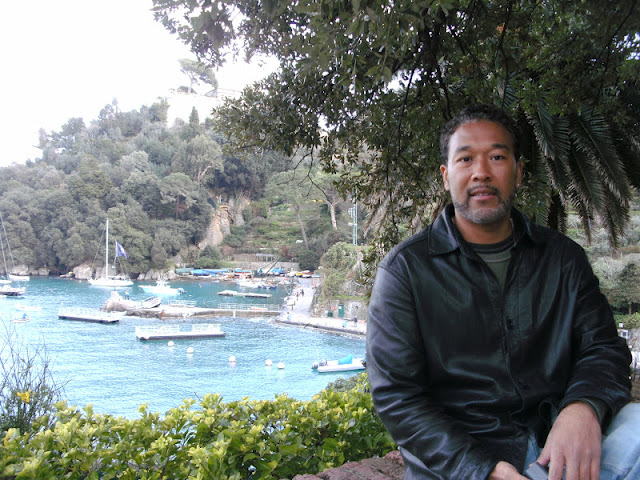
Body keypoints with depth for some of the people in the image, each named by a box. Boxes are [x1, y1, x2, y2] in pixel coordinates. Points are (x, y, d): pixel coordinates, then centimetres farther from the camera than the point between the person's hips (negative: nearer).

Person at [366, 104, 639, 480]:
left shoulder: (564, 257, 9)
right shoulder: (405, 269, -3)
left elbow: (603, 346, 4)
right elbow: (396, 395, -7)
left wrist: (583, 407, -20)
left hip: (557, 445, 4)